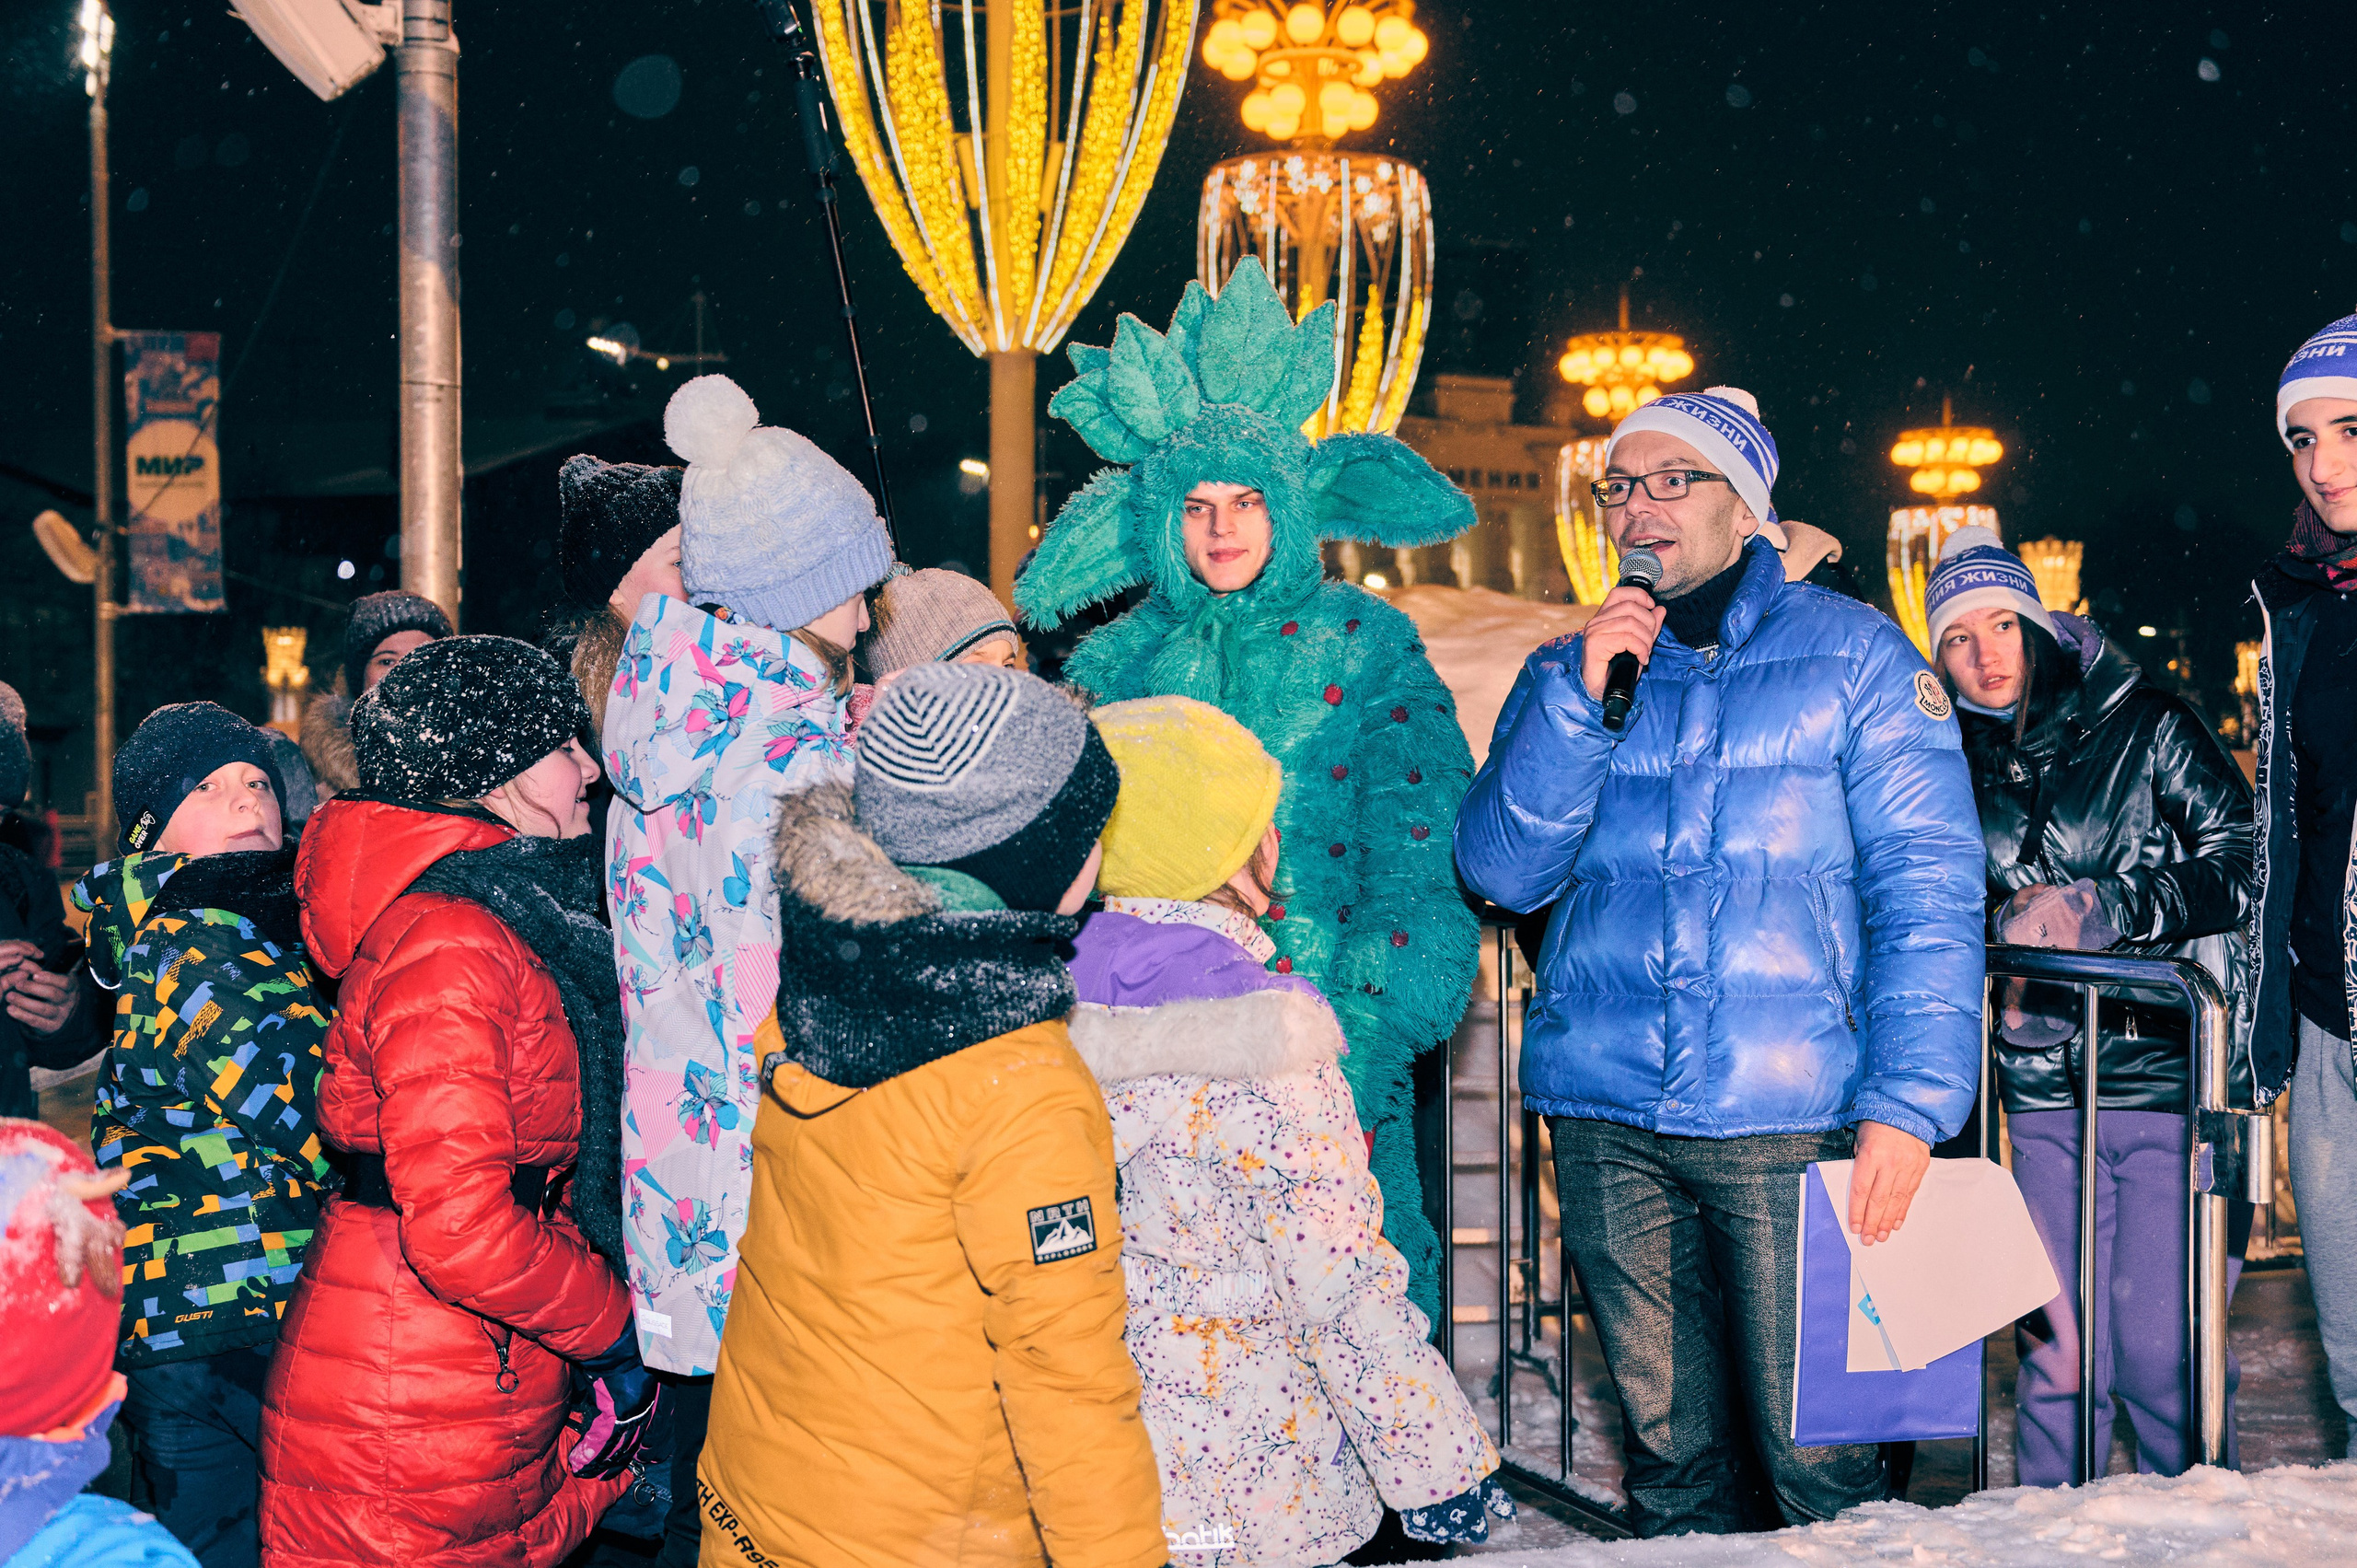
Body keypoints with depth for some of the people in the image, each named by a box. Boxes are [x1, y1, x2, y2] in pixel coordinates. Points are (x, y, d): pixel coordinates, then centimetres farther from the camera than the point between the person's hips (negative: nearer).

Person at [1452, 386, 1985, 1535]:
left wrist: (1909, 1103, -12)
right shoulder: (1566, 674, 14)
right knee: (1667, 1436, 10)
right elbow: (1500, 870, 3)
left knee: (1815, 1448, -3)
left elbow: (1927, 888, -2)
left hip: (1790, 1116, -3)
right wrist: (1582, 699, -9)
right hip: (1605, 1114, 3)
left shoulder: (1851, 653, 4)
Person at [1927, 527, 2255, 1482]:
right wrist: (2011, 924, -4)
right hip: (2044, 1090, 3)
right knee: (2057, 1348, 2)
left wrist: (2097, 908, -12)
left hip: (2168, 1073, -3)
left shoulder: (2146, 727, 1)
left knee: (2160, 1351, -6)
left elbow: (2241, 870, -3)